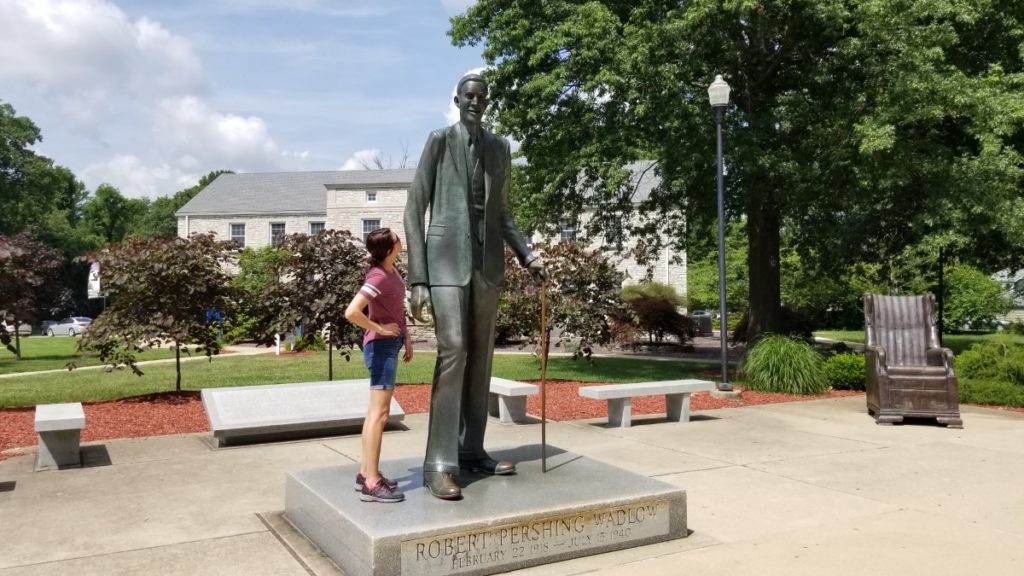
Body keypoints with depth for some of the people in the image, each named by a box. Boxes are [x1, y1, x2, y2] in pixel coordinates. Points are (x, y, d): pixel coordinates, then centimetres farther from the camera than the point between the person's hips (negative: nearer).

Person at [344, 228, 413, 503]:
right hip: (381, 345, -10)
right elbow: (351, 312, -30)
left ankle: (366, 472, 24)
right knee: (380, 412, -7)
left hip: (391, 344, 10)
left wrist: (406, 336, 13)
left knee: (376, 410, 14)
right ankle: (371, 483, -3)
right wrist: (380, 329, -19)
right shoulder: (378, 277, -20)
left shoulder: (392, 269, 6)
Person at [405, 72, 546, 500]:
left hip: (488, 262, 5)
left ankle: (471, 450, 16)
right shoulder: (439, 141, 0)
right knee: (452, 351, -15)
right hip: (447, 260, -5)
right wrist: (418, 279, -11)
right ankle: (440, 464, -11)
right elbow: (414, 211, -3)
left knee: (480, 356, 6)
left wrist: (526, 255, 5)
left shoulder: (499, 148, 14)